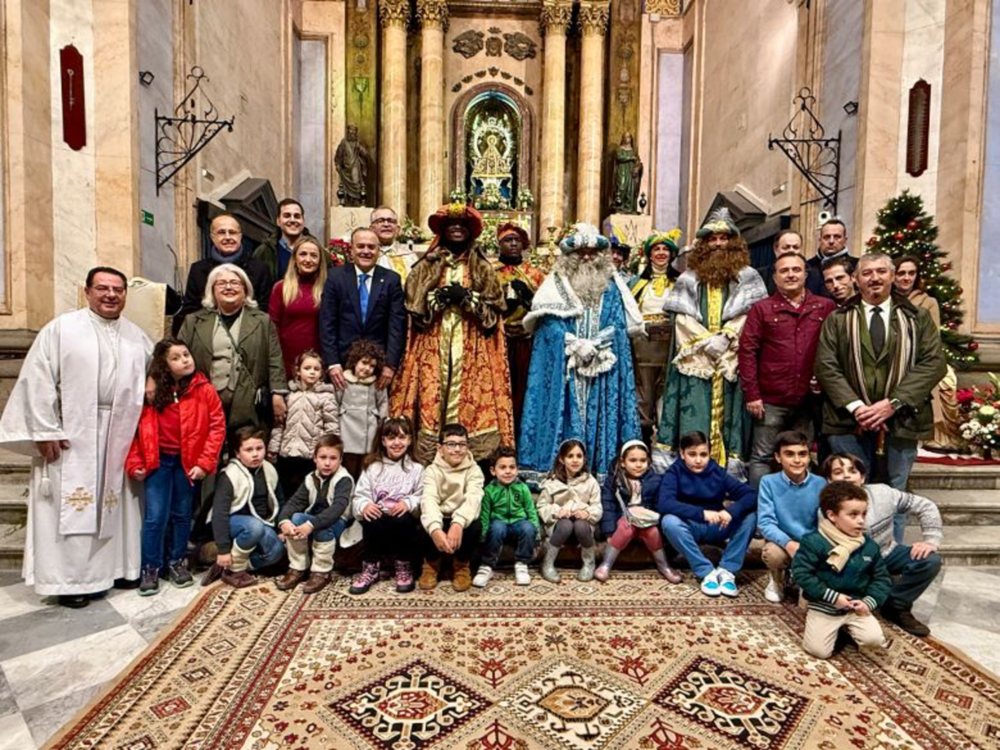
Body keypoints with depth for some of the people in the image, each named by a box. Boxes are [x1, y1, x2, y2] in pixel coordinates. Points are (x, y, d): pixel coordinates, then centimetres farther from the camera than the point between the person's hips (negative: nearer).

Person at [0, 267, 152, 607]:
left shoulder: (137, 336, 10)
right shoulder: (61, 328, -3)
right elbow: (38, 381, -7)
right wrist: (45, 431, -12)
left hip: (120, 436, 4)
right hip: (71, 436, -4)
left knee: (112, 504, 12)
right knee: (71, 506, 3)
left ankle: (110, 567, 24)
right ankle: (68, 579, 14)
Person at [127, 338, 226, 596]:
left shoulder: (204, 389, -6)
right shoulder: (152, 391, -2)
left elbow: (217, 426, -8)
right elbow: (138, 427, 1)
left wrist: (204, 462, -11)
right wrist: (134, 462, -5)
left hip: (187, 461, 0)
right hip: (158, 460, 0)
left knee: (182, 514, 12)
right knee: (155, 515, 1)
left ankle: (177, 562, 28)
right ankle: (150, 568, 16)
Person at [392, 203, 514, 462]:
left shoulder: (483, 268, 12)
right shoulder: (426, 266, 13)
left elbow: (494, 310, 4)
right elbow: (414, 305, 4)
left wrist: (468, 298, -9)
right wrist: (440, 296, -9)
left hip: (470, 347, 0)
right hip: (433, 346, 0)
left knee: (469, 399, -7)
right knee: (430, 399, -5)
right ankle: (427, 457, 0)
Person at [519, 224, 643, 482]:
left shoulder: (612, 285, 12)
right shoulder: (556, 283, 6)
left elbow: (620, 324, 3)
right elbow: (549, 322, -4)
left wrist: (595, 344, -12)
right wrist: (575, 344, -15)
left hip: (603, 365, 2)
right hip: (562, 366, -1)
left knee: (600, 414, 0)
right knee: (563, 412, -3)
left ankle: (601, 469, 6)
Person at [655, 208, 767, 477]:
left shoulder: (747, 276, 11)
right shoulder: (689, 277, 12)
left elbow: (749, 315, 1)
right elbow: (682, 318, 3)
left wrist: (725, 338, -11)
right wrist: (707, 341, -8)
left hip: (731, 362, 0)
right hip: (696, 360, 0)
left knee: (727, 417, 0)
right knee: (694, 421, -4)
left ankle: (730, 469, 4)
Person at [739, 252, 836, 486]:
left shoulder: (826, 307, 7)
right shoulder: (762, 309, 2)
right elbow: (747, 351, -3)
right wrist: (751, 394, -8)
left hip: (808, 400, 2)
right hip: (771, 399, -2)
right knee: (761, 457, 3)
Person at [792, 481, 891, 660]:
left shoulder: (869, 545, 0)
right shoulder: (815, 542, -17)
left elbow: (881, 577, 8)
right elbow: (801, 572, -17)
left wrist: (869, 602, -8)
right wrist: (832, 597, -17)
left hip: (857, 607, 4)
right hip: (823, 607, -3)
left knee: (875, 640, -19)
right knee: (820, 650, -11)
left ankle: (848, 629, 14)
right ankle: (836, 630, 21)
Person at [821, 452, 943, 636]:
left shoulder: (882, 493, -15)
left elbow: (925, 506, -5)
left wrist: (931, 540, -13)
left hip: (887, 554, 5)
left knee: (930, 560, -16)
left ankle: (895, 607, -2)